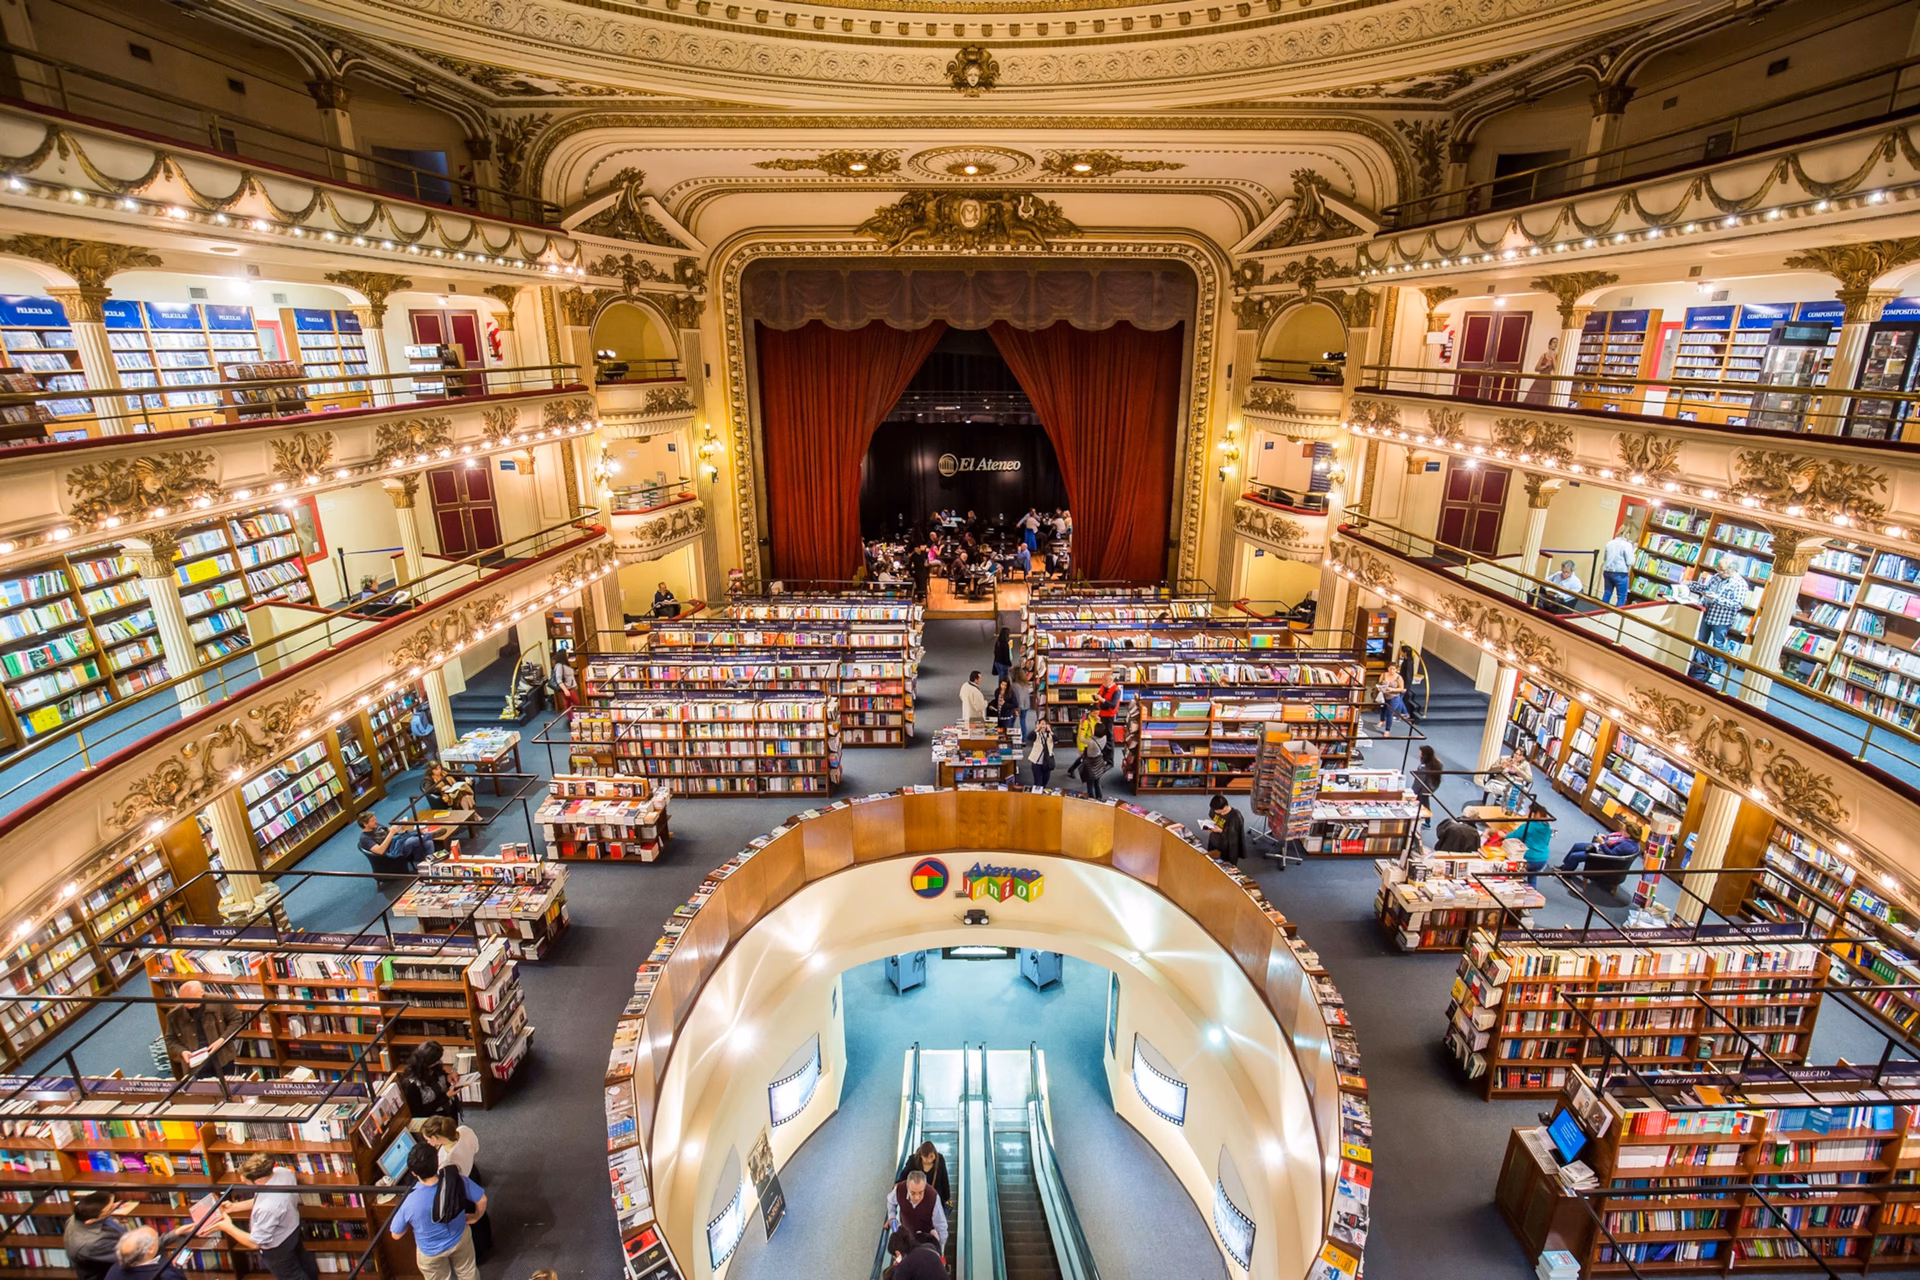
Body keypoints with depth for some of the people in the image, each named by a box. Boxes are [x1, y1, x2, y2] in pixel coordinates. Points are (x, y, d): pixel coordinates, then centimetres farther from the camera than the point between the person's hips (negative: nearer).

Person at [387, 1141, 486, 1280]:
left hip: (431, 1251, -1)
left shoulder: (409, 1202, -37)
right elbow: (482, 1200, -17)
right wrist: (476, 1217, 4)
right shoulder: (456, 1180, -32)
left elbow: (396, 1235, -18)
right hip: (460, 1238, 1)